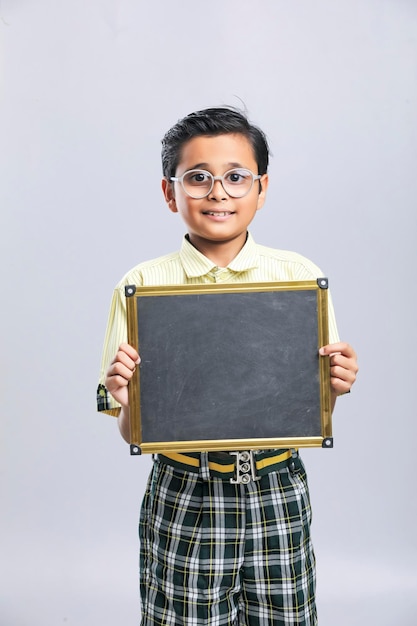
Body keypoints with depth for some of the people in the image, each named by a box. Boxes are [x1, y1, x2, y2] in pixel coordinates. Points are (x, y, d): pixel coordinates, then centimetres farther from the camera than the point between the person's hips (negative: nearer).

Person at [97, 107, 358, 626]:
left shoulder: (301, 276, -2)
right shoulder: (142, 285, -5)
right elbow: (132, 434, -1)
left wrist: (333, 388, -16)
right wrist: (126, 400, -21)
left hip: (276, 492, 1)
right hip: (182, 498, -1)